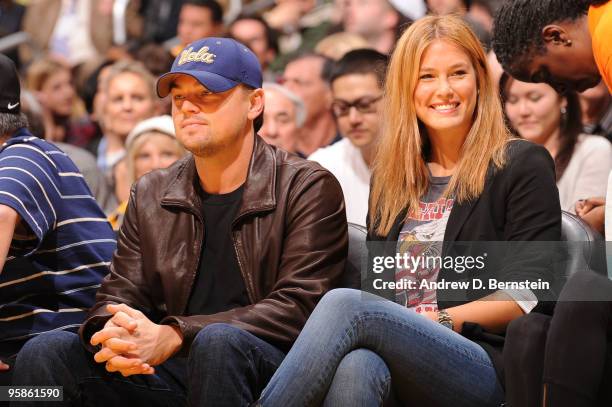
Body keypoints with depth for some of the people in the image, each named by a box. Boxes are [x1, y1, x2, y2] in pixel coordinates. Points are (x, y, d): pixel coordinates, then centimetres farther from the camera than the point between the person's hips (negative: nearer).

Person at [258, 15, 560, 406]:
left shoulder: (522, 165, 9)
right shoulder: (390, 176, 25)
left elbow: (529, 295, 0)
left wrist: (438, 321, -11)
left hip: (487, 367, -4)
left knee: (345, 304, -32)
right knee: (356, 366, -37)